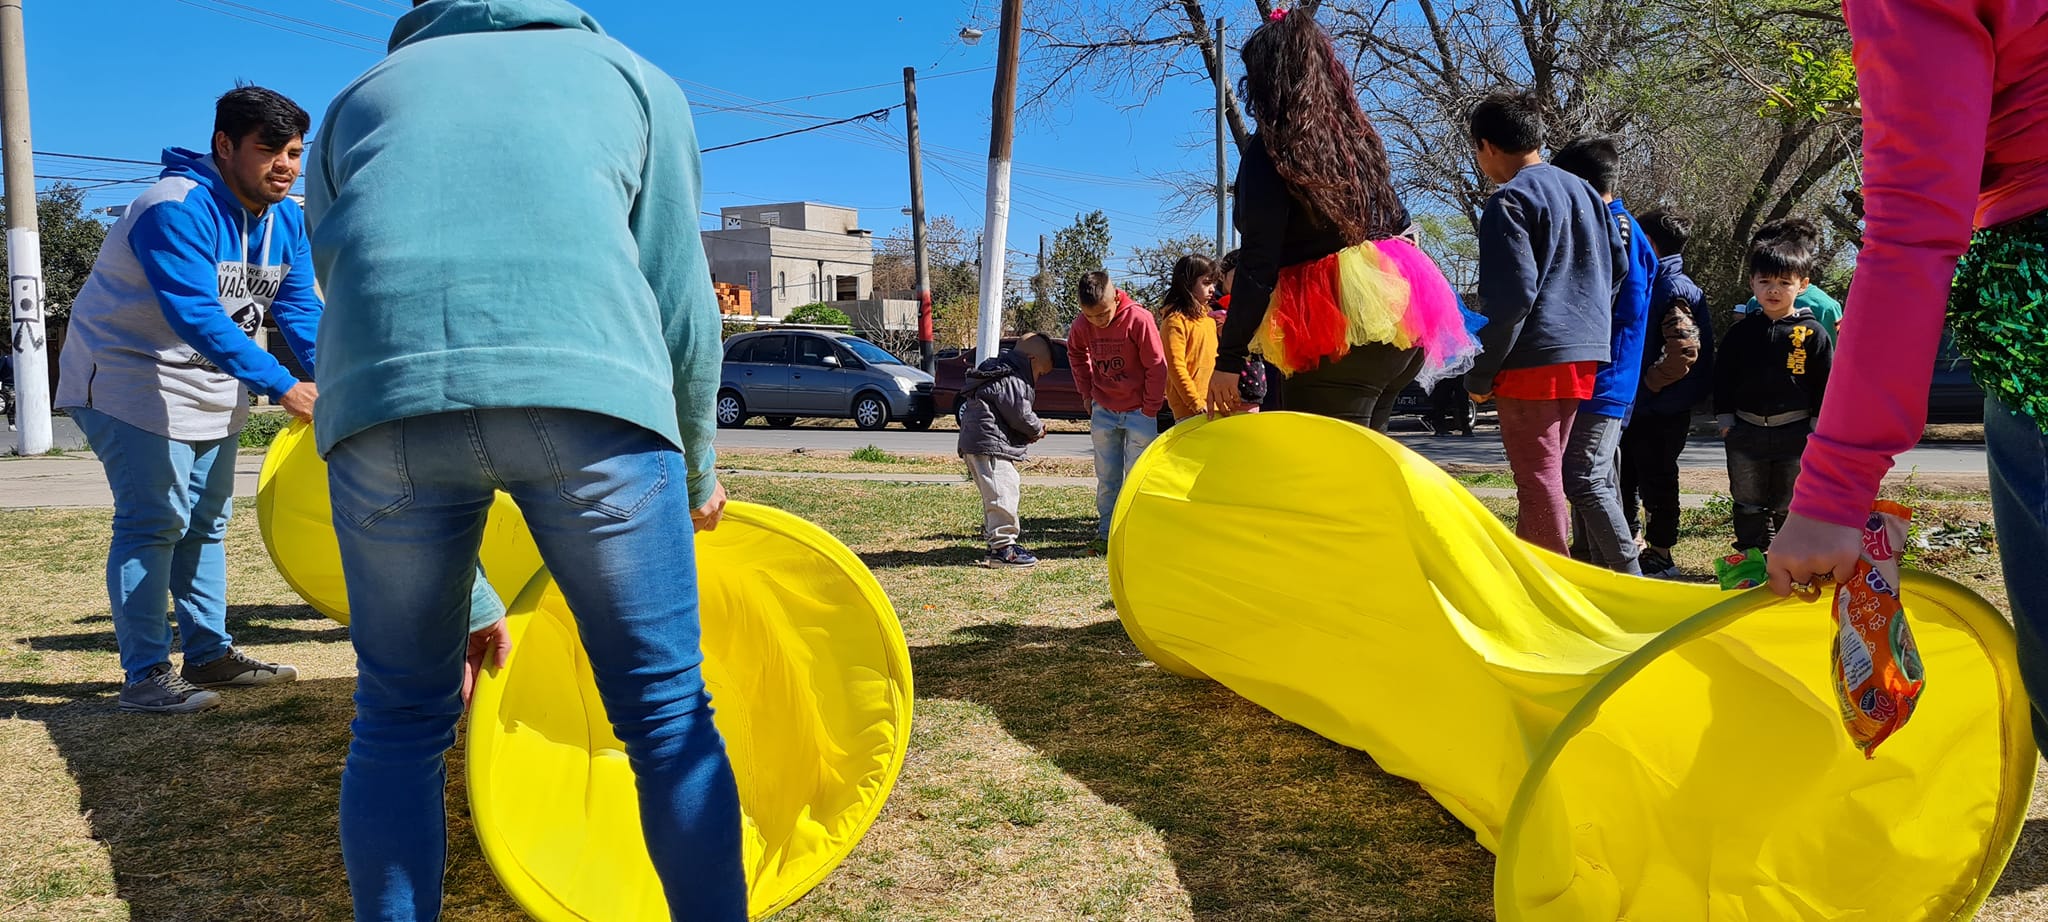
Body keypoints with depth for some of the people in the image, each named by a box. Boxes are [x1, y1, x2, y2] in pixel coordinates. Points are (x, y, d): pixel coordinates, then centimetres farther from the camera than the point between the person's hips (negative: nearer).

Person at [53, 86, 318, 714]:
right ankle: (144, 675, -7)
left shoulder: (286, 220, 0)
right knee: (153, 521, -12)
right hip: (130, 377, -9)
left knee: (205, 522, 13)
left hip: (212, 386, 9)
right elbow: (197, 317, -36)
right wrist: (282, 387, -42)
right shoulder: (176, 210, -26)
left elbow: (299, 308, -4)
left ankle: (209, 653, 23)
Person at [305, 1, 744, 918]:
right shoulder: (635, 76, 32)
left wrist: (468, 598, 33)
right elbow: (681, 303, 22)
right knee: (667, 712, 11)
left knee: (398, 722, 18)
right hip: (591, 389, -1)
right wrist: (698, 466, 40)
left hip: (380, 397, 2)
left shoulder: (359, 98, 35)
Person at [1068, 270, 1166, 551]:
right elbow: (1076, 355, 16)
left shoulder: (1139, 319, -20)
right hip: (1103, 410, 4)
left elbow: (1156, 366, -13)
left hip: (1139, 411, -4)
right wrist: (1086, 393, 10)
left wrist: (1150, 409, -10)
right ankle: (1106, 534, 16)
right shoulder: (1082, 325, -7)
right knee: (1106, 478, 8)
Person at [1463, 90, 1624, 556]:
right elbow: (1619, 266, 20)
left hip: (1532, 359, -9)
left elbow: (1510, 296, -18)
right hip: (1585, 354, 9)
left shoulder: (1509, 203, -12)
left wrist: (1479, 374, -11)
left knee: (1539, 478, -4)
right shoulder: (1582, 190, 13)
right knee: (1545, 471, 18)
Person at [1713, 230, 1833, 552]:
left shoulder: (1813, 333, -2)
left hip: (1796, 432, -2)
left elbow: (1825, 381, 1)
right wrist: (1725, 418, 2)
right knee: (1748, 501, 8)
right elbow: (1722, 376, 8)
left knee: (1789, 503, 6)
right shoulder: (1741, 332, 4)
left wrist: (1818, 426, -3)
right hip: (1746, 430, 2)